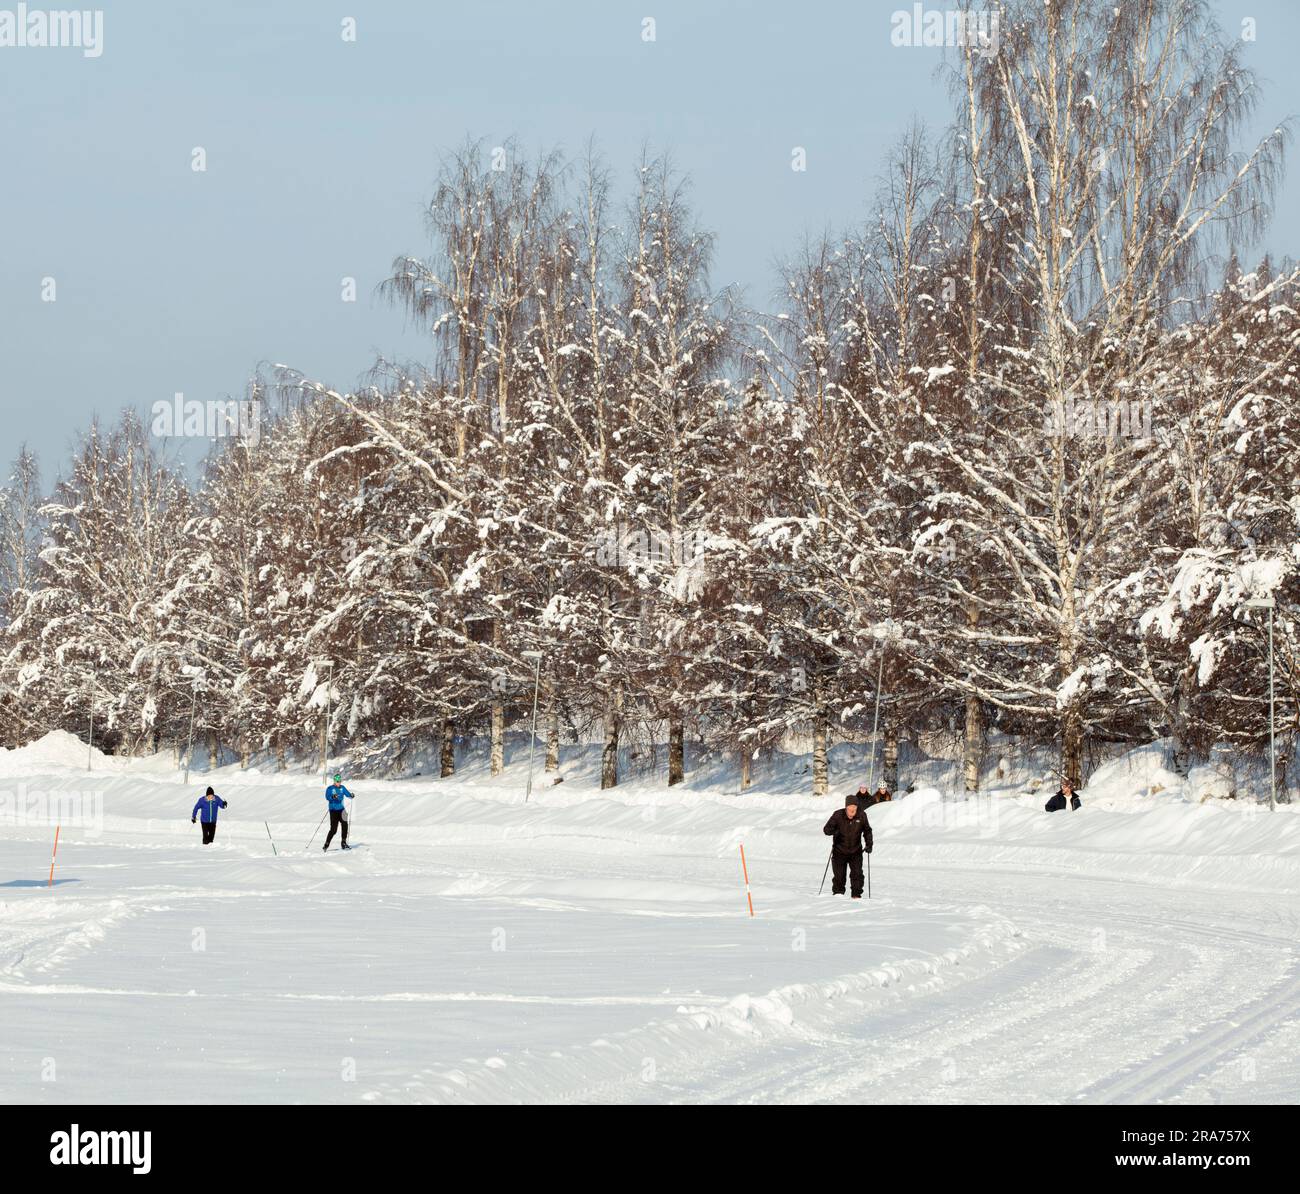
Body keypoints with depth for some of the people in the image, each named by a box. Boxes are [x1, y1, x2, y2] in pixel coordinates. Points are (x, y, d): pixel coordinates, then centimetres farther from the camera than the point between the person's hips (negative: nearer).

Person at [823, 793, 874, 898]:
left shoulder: (861, 815, -9)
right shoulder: (838, 815, -15)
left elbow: (867, 830, 9)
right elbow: (826, 829, -11)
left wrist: (869, 844, -1)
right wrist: (833, 830, -33)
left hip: (856, 851, 1)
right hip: (839, 851, -1)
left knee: (857, 874, -8)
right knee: (839, 875, 0)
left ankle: (857, 895, 1)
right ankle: (838, 894, 16)